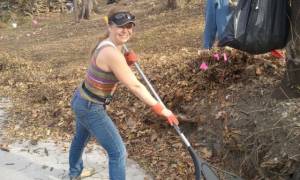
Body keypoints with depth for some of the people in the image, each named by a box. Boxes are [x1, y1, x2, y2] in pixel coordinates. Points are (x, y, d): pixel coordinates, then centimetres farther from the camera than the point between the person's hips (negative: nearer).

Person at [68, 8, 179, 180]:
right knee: (118, 152, -3)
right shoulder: (112, 53, -29)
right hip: (91, 108, -10)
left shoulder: (107, 45, 1)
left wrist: (128, 61, -8)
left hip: (82, 100, 10)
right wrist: (160, 109, -21)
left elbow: (117, 74, 12)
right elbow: (135, 86, -27)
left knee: (81, 138, 33)